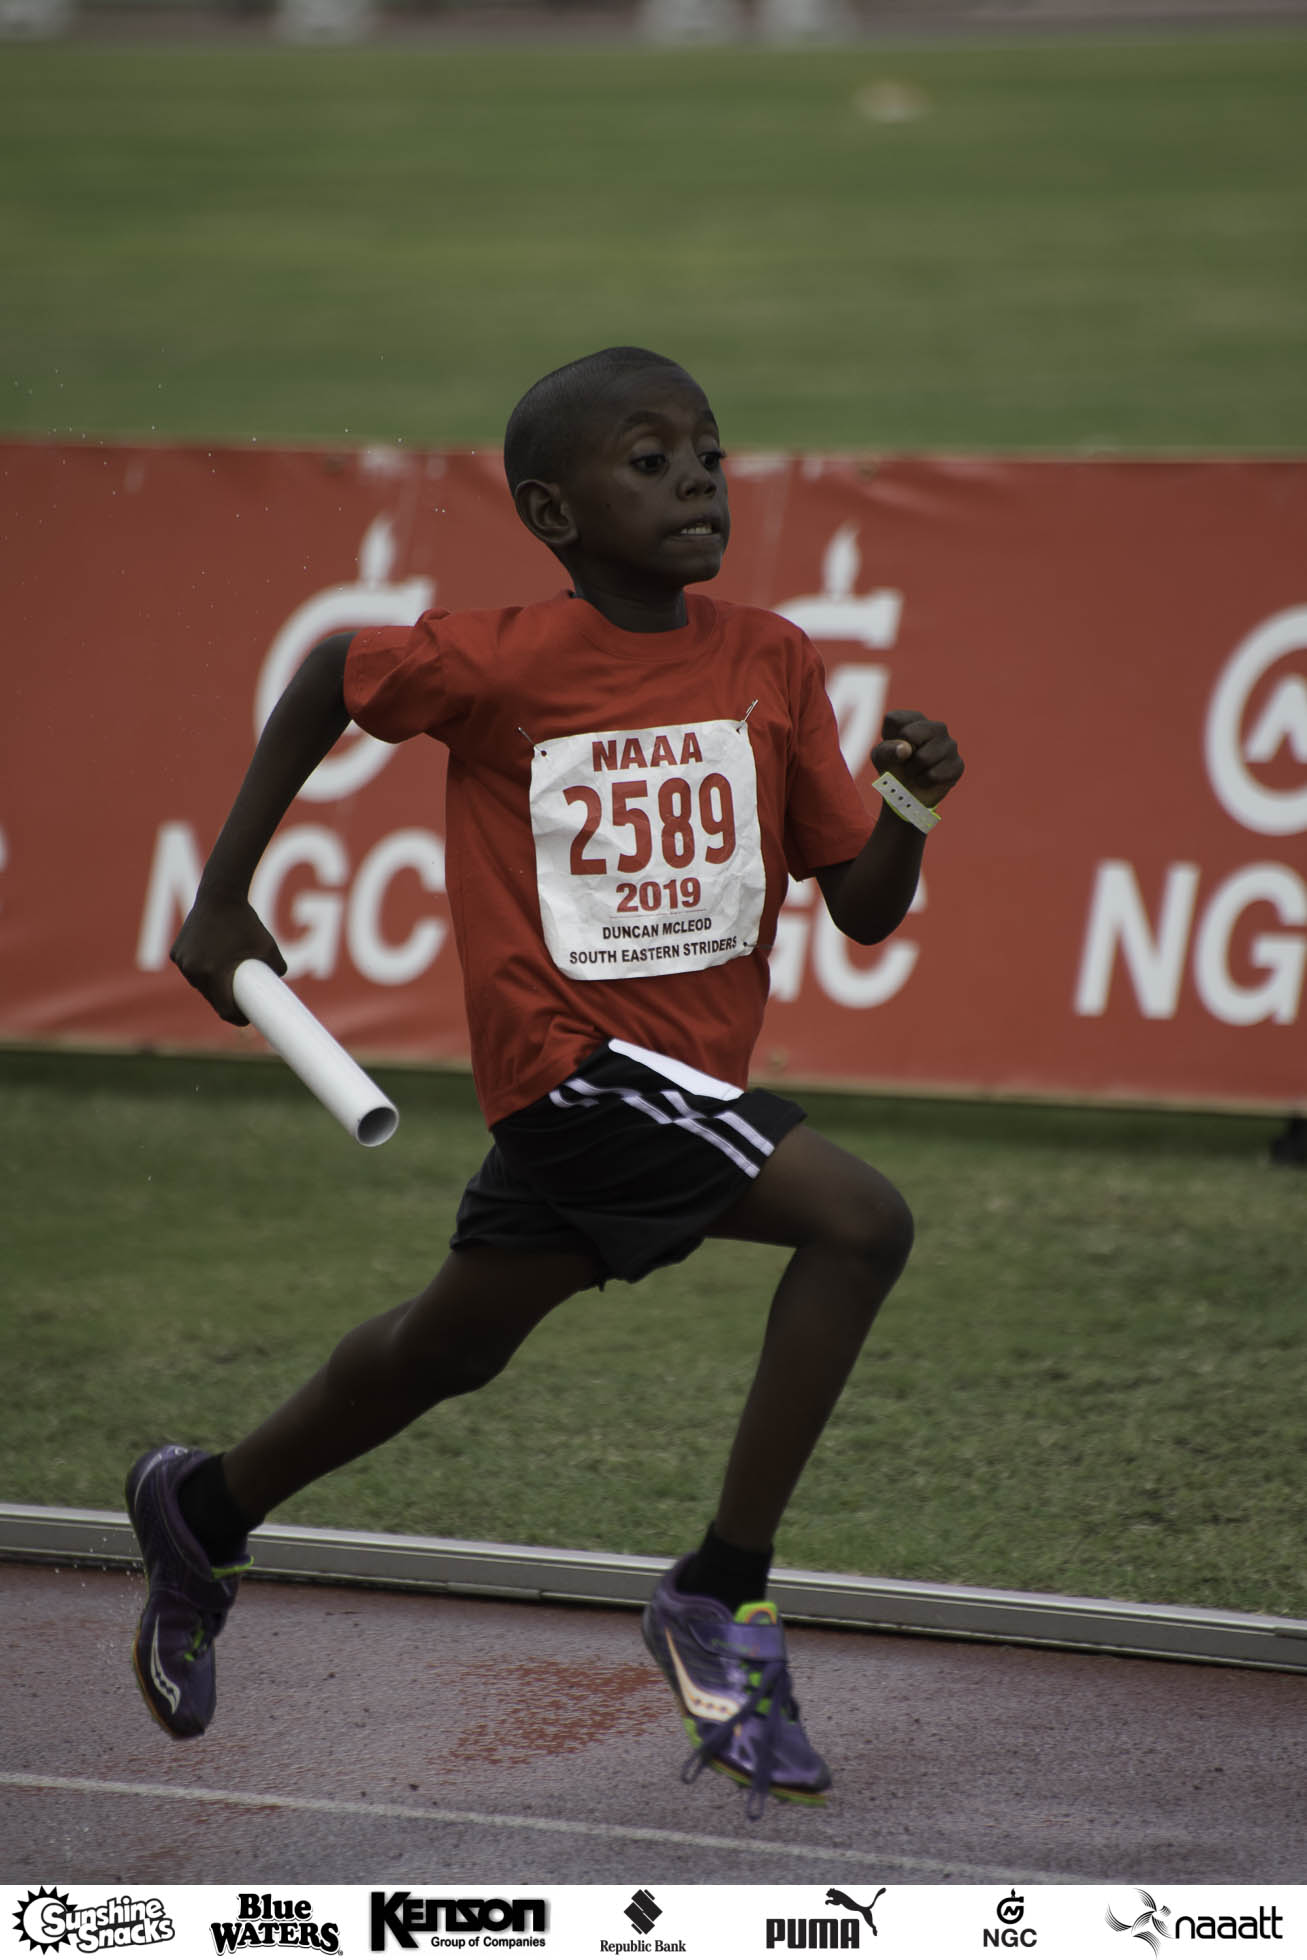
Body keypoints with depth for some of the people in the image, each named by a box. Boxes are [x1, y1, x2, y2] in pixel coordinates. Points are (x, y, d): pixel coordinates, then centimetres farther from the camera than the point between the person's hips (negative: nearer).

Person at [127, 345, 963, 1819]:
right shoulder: (498, 665, -14)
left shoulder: (771, 666, 0)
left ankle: (206, 1511, 46)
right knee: (859, 1222, -22)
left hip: (682, 1080, 7)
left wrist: (912, 805, -16)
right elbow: (328, 679, 5)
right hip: (568, 1054, -7)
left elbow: (863, 909, 4)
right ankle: (722, 1596, -15)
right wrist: (223, 897, 7)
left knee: (444, 1353, 23)